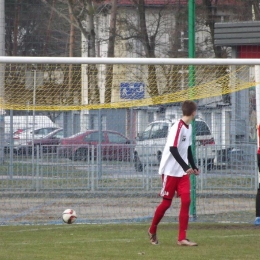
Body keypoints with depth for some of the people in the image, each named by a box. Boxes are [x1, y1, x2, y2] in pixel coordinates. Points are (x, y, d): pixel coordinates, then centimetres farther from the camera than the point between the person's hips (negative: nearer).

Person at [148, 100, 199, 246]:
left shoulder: (189, 127, 10)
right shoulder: (178, 127, -18)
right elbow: (173, 149, -26)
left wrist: (193, 167, 19)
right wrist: (186, 167, -31)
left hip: (183, 172, 7)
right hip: (170, 171, -7)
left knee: (186, 201, -5)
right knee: (167, 203, 1)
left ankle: (182, 238, -5)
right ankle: (152, 231, 23)